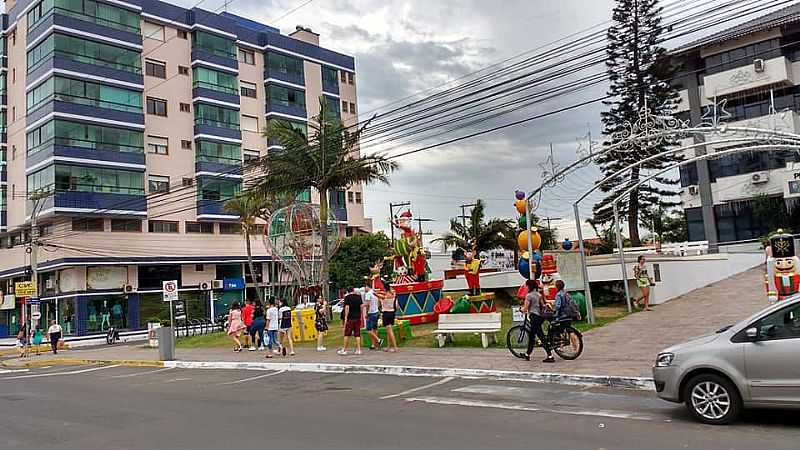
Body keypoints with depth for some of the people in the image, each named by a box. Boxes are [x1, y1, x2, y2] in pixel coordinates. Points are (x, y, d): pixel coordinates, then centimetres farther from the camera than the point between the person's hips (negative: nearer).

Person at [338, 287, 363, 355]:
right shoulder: (358, 296, 7)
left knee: (347, 334, 3)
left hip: (350, 317, -4)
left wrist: (346, 317, -12)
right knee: (357, 334, 7)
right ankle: (358, 349, 4)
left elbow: (347, 307, -13)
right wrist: (360, 315, 18)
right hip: (358, 317, 4)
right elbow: (361, 306, 9)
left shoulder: (347, 297, -6)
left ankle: (344, 350, 7)